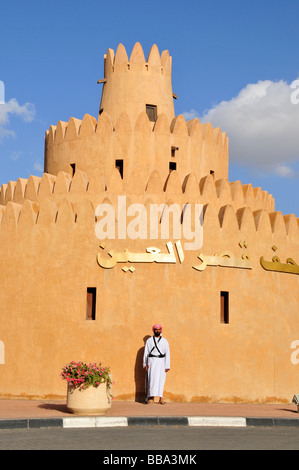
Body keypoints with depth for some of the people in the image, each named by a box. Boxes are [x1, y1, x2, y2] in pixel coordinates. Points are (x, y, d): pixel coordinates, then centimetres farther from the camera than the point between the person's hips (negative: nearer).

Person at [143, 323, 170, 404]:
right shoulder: (149, 340, 9)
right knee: (152, 379, -10)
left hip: (161, 362, 1)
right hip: (152, 362, -1)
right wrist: (145, 364, -4)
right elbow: (146, 353, 7)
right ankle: (151, 398, -10)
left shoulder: (164, 341, 8)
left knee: (161, 379, -1)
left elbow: (167, 354, 5)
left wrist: (167, 366, -3)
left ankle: (160, 398, 5)